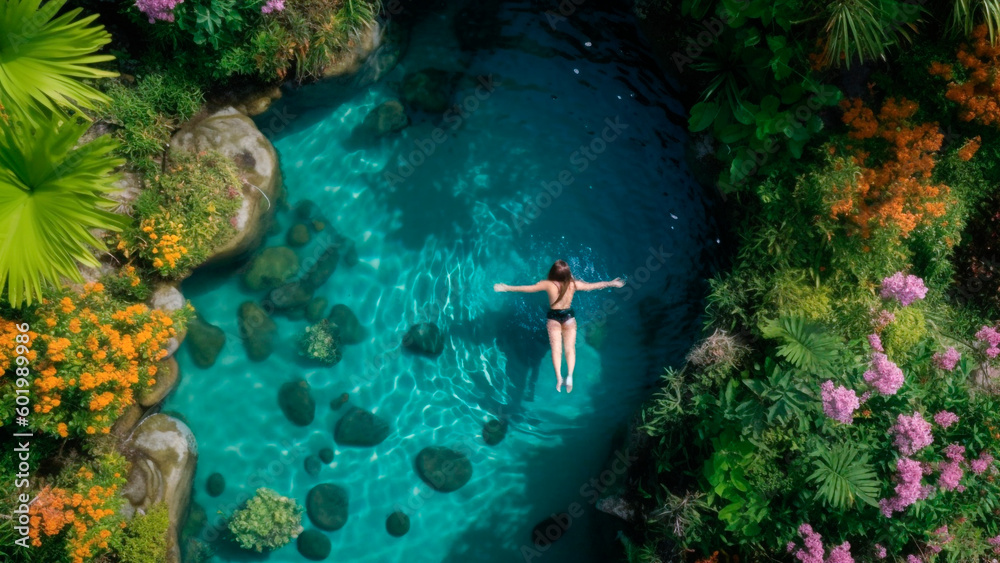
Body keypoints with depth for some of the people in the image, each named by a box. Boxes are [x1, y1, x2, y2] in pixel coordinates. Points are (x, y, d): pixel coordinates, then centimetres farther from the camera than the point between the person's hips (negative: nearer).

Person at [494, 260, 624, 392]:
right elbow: (593, 286, -3)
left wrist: (507, 288, -1)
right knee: (570, 348, 6)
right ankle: (570, 375, -11)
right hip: (569, 317, 1)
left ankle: (558, 376, -12)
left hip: (553, 317, 0)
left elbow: (528, 288, -12)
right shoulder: (573, 284, -15)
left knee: (556, 349, 3)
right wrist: (611, 283, 11)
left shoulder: (548, 284, -19)